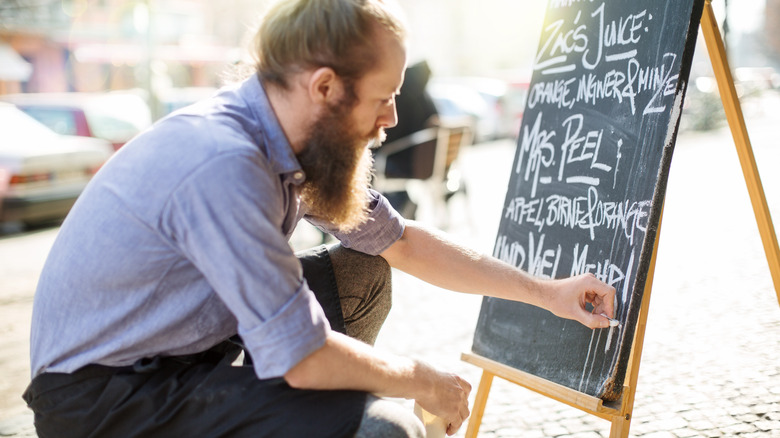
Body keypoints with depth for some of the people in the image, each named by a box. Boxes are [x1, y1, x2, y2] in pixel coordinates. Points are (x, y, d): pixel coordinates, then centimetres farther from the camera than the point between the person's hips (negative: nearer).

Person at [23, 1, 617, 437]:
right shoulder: (225, 163, -30)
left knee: (362, 279, 11)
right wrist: (423, 382, -8)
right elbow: (301, 357, -26)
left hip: (187, 341, 9)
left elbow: (403, 243, 11)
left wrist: (547, 293, 14)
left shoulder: (299, 140, -1)